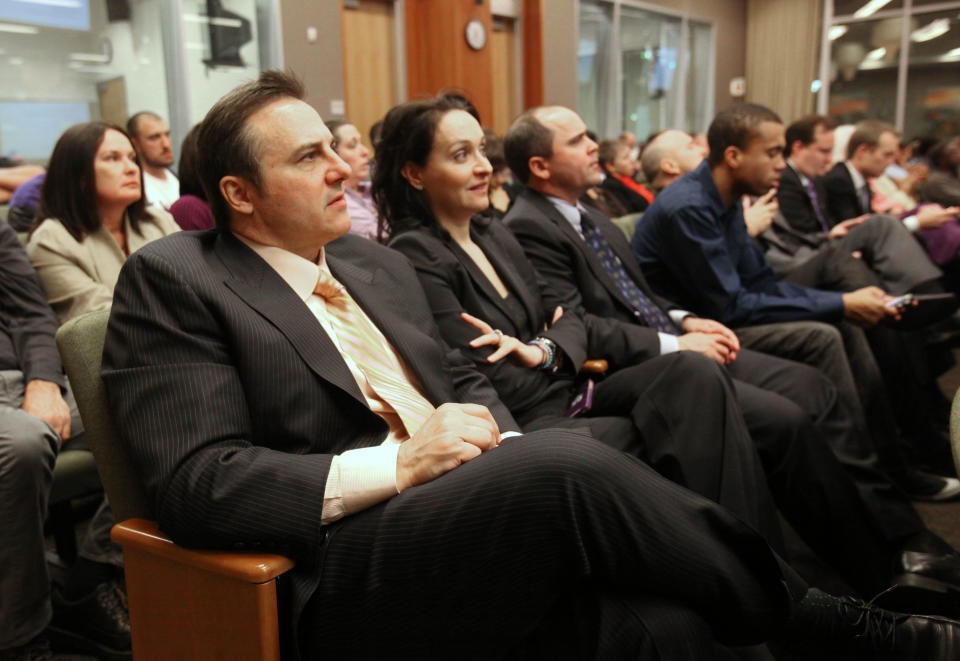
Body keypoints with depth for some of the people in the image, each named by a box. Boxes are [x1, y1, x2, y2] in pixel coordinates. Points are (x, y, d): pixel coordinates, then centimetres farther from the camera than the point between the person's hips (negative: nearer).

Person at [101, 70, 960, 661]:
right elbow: (197, 480, -12)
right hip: (344, 578, -6)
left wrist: (500, 445, -2)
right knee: (566, 463, -28)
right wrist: (398, 465, -18)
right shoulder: (173, 281, -2)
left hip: (461, 527, 6)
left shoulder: (377, 265, 19)